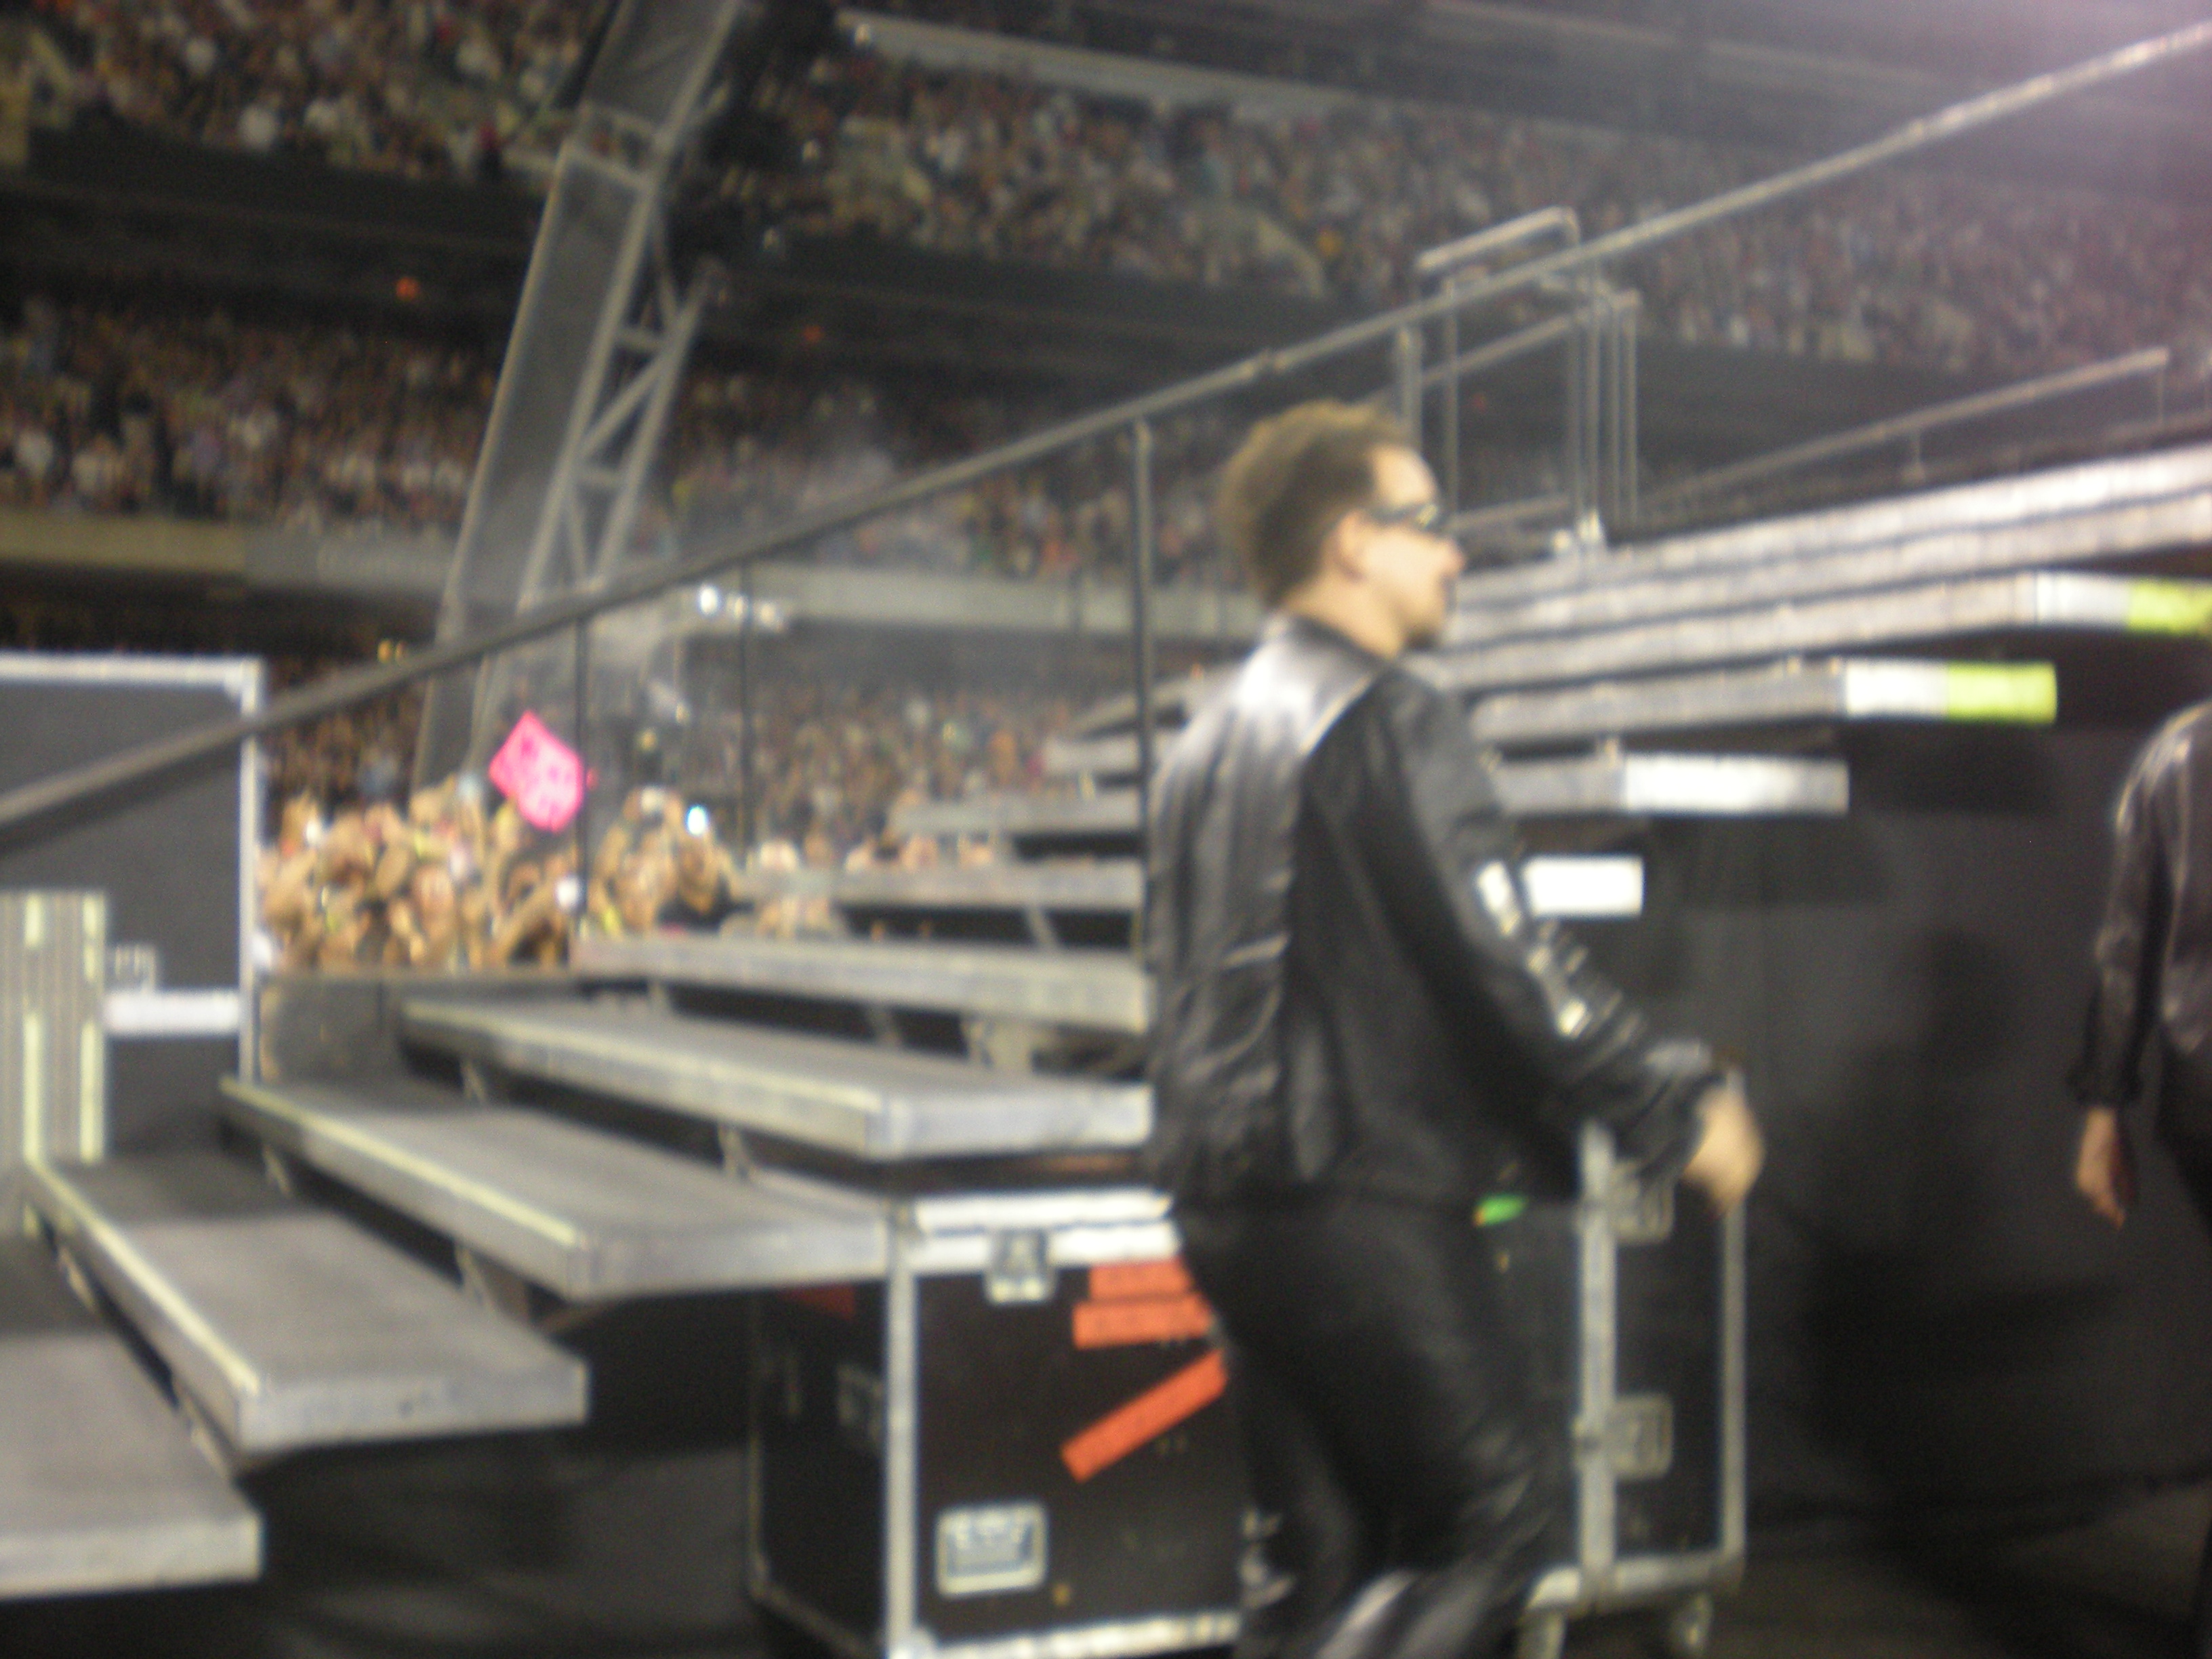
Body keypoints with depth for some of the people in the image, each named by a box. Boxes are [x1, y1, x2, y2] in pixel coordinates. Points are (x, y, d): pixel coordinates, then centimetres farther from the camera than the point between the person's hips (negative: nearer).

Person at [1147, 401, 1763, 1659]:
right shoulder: (1388, 721, -12)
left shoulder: (1215, 736, 16)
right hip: (1365, 1201, -9)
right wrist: (1682, 1109, -7)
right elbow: (1507, 960, -16)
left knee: (1314, 1554, 13)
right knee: (1494, 1514, -1)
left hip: (1233, 1198, 9)